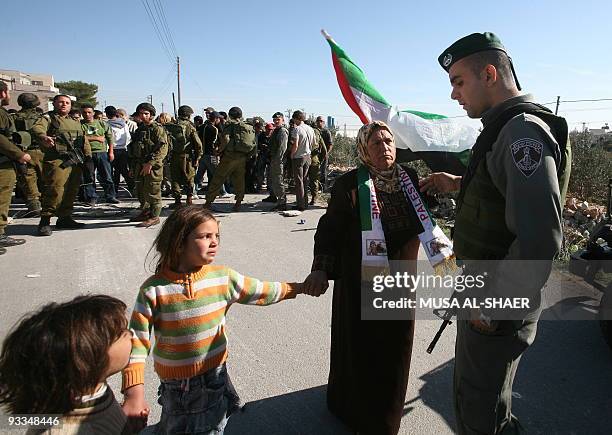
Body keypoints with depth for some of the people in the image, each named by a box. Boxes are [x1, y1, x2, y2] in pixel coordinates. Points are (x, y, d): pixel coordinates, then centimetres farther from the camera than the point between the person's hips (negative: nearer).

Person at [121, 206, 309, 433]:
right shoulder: (153, 289, -19)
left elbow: (262, 292, 1)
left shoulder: (223, 277, -10)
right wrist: (134, 393, -24)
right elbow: (137, 342, -17)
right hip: (176, 387, -3)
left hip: (215, 378, 3)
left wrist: (300, 287, 1)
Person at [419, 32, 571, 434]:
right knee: (483, 397, 28)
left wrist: (491, 309, -23)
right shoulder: (507, 127, 10)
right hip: (486, 290, 10)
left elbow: (540, 240, -30)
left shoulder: (524, 130, -23)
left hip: (499, 307, -10)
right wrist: (459, 184, 12)